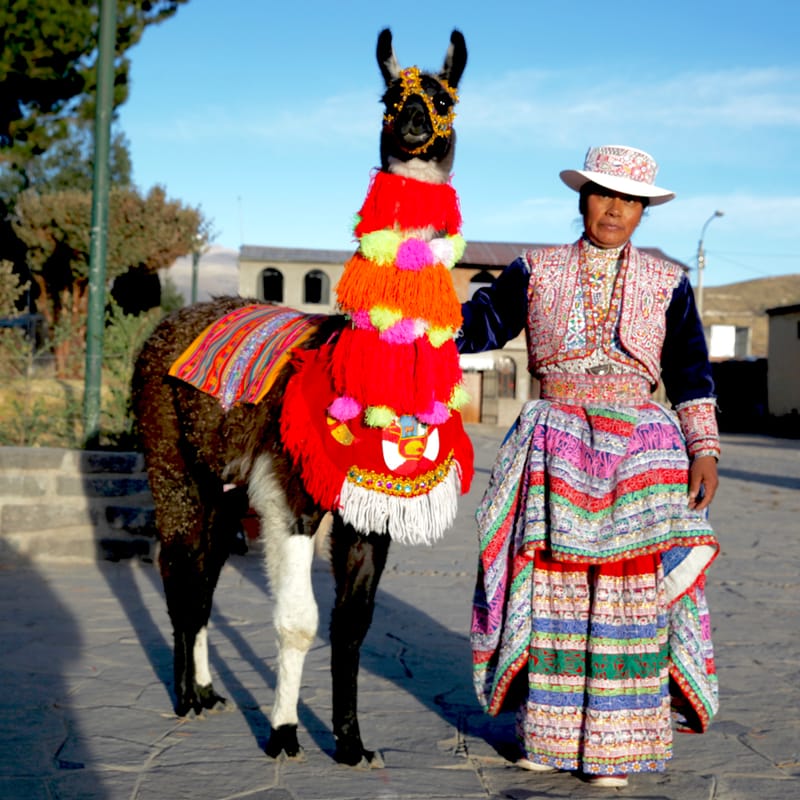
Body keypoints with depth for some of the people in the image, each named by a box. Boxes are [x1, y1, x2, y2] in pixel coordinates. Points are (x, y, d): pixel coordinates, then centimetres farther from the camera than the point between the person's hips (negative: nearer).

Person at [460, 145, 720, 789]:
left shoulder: (667, 282, 10)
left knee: (628, 597, -2)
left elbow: (691, 374, 9)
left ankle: (612, 745, 8)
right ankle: (548, 734, 16)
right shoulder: (536, 272, 9)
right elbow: (478, 323, 7)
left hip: (639, 450, 0)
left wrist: (705, 451, 1)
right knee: (551, 592, 3)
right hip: (554, 454, 0)